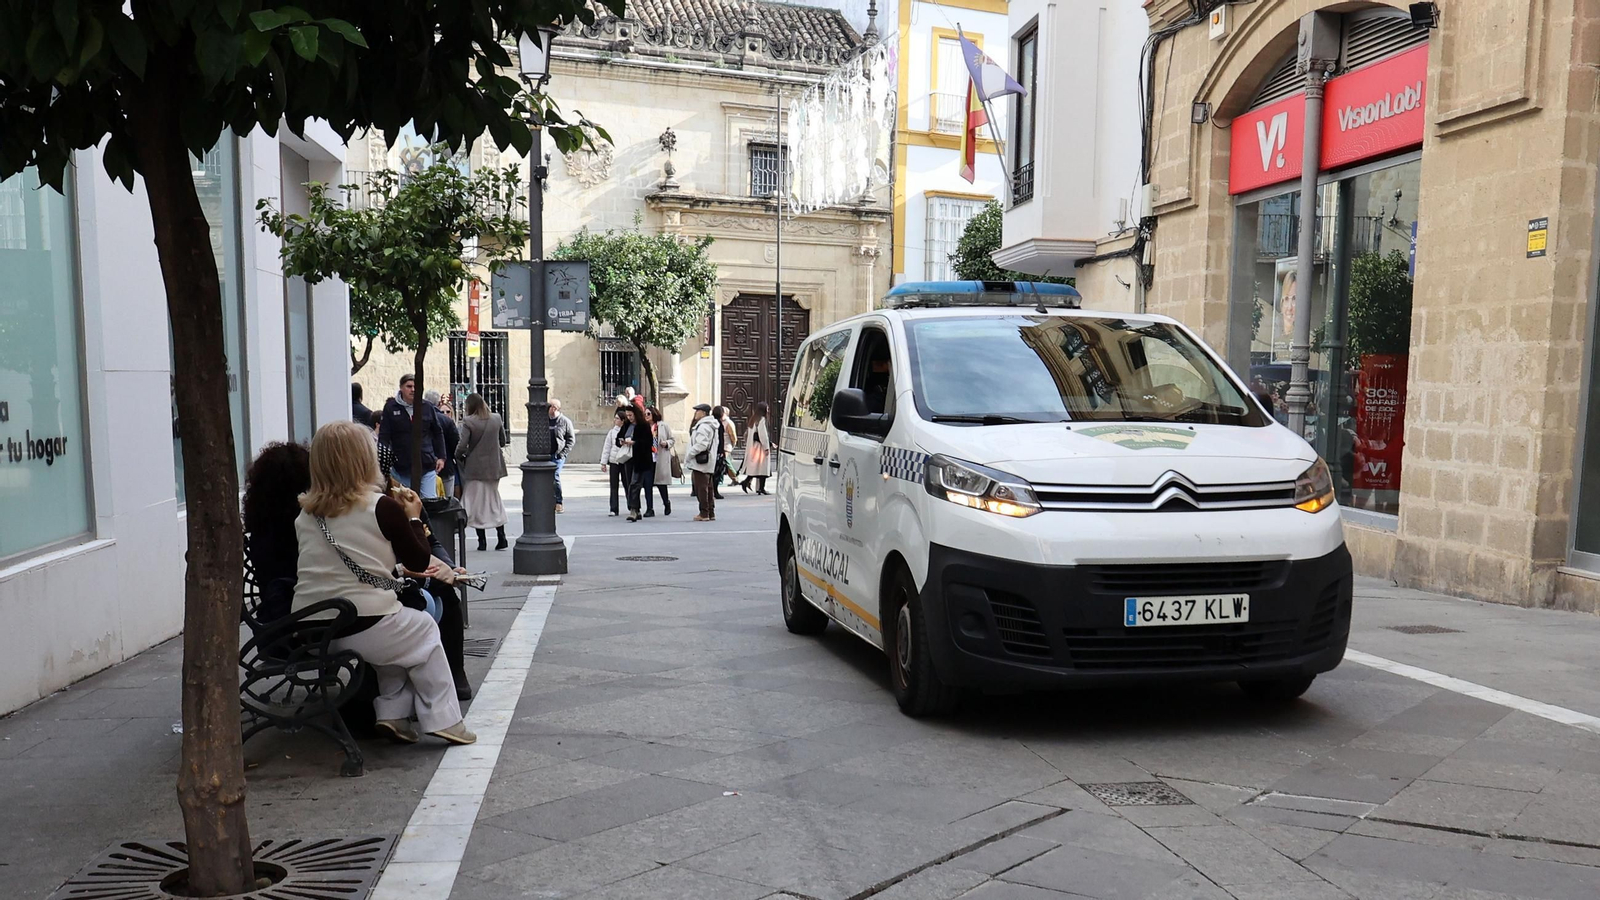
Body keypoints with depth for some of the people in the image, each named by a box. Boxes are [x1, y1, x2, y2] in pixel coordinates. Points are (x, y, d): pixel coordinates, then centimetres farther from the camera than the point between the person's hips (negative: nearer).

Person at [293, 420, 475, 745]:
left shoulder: (305, 514, 7)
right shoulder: (383, 507, -10)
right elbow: (420, 563, 0)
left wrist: (395, 566, 26)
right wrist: (414, 517, 13)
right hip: (363, 628, -6)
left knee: (397, 632, 32)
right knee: (424, 628, 24)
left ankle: (392, 713, 24)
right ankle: (443, 719, 23)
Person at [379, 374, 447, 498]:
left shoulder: (427, 407, 3)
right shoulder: (391, 407, -1)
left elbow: (438, 433, 12)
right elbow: (384, 436, -1)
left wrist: (441, 457, 9)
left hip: (427, 465, 1)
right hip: (402, 467, -1)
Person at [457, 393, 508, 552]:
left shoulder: (468, 422, -13)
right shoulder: (496, 419, 1)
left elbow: (462, 446, -17)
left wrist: (459, 456, 2)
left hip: (475, 467, -4)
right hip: (494, 467, 4)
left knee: (477, 502, 6)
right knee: (494, 500, 17)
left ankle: (482, 541, 7)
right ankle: (501, 537, 12)